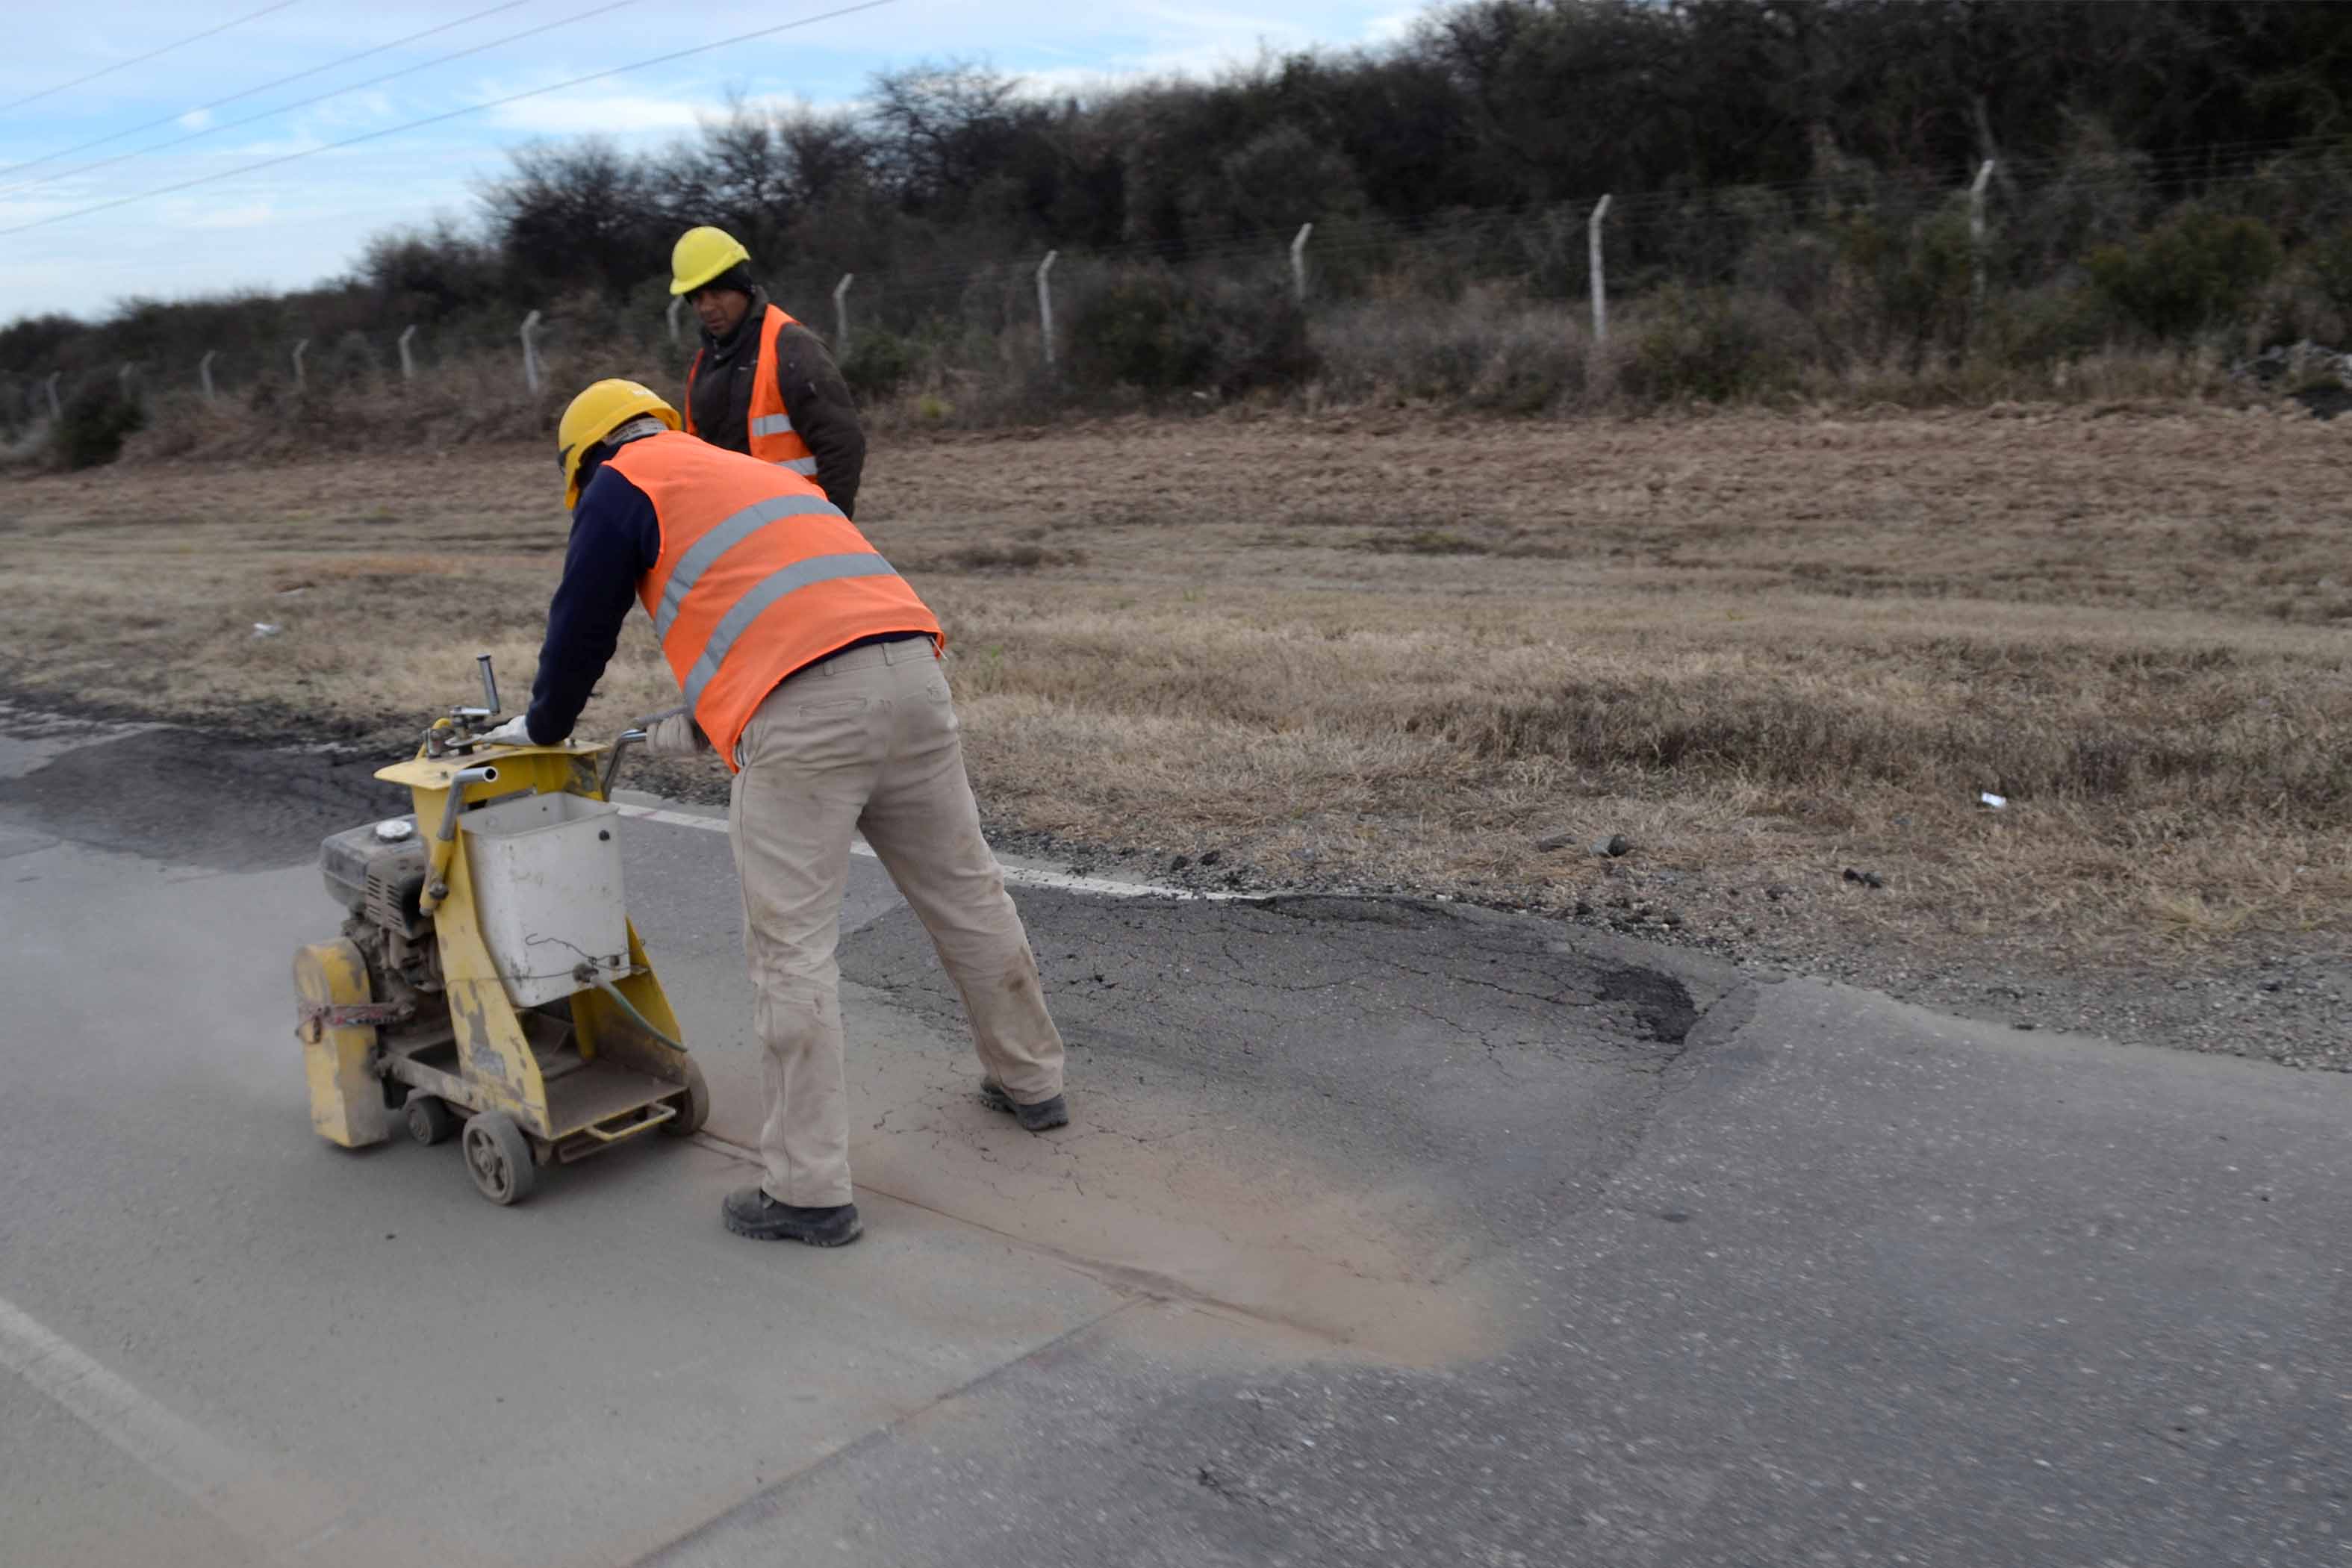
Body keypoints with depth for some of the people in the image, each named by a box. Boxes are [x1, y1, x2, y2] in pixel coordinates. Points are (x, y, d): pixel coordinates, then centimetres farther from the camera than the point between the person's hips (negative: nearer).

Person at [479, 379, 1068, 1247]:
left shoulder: (622, 485, 13)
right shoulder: (762, 472, 35)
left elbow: (582, 624, 17)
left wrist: (543, 727, 34)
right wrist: (701, 727, 46)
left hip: (804, 715, -7)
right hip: (908, 669, 7)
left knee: (793, 948, -1)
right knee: (965, 892, 19)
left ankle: (808, 1189, 3)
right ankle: (1031, 1081, 35)